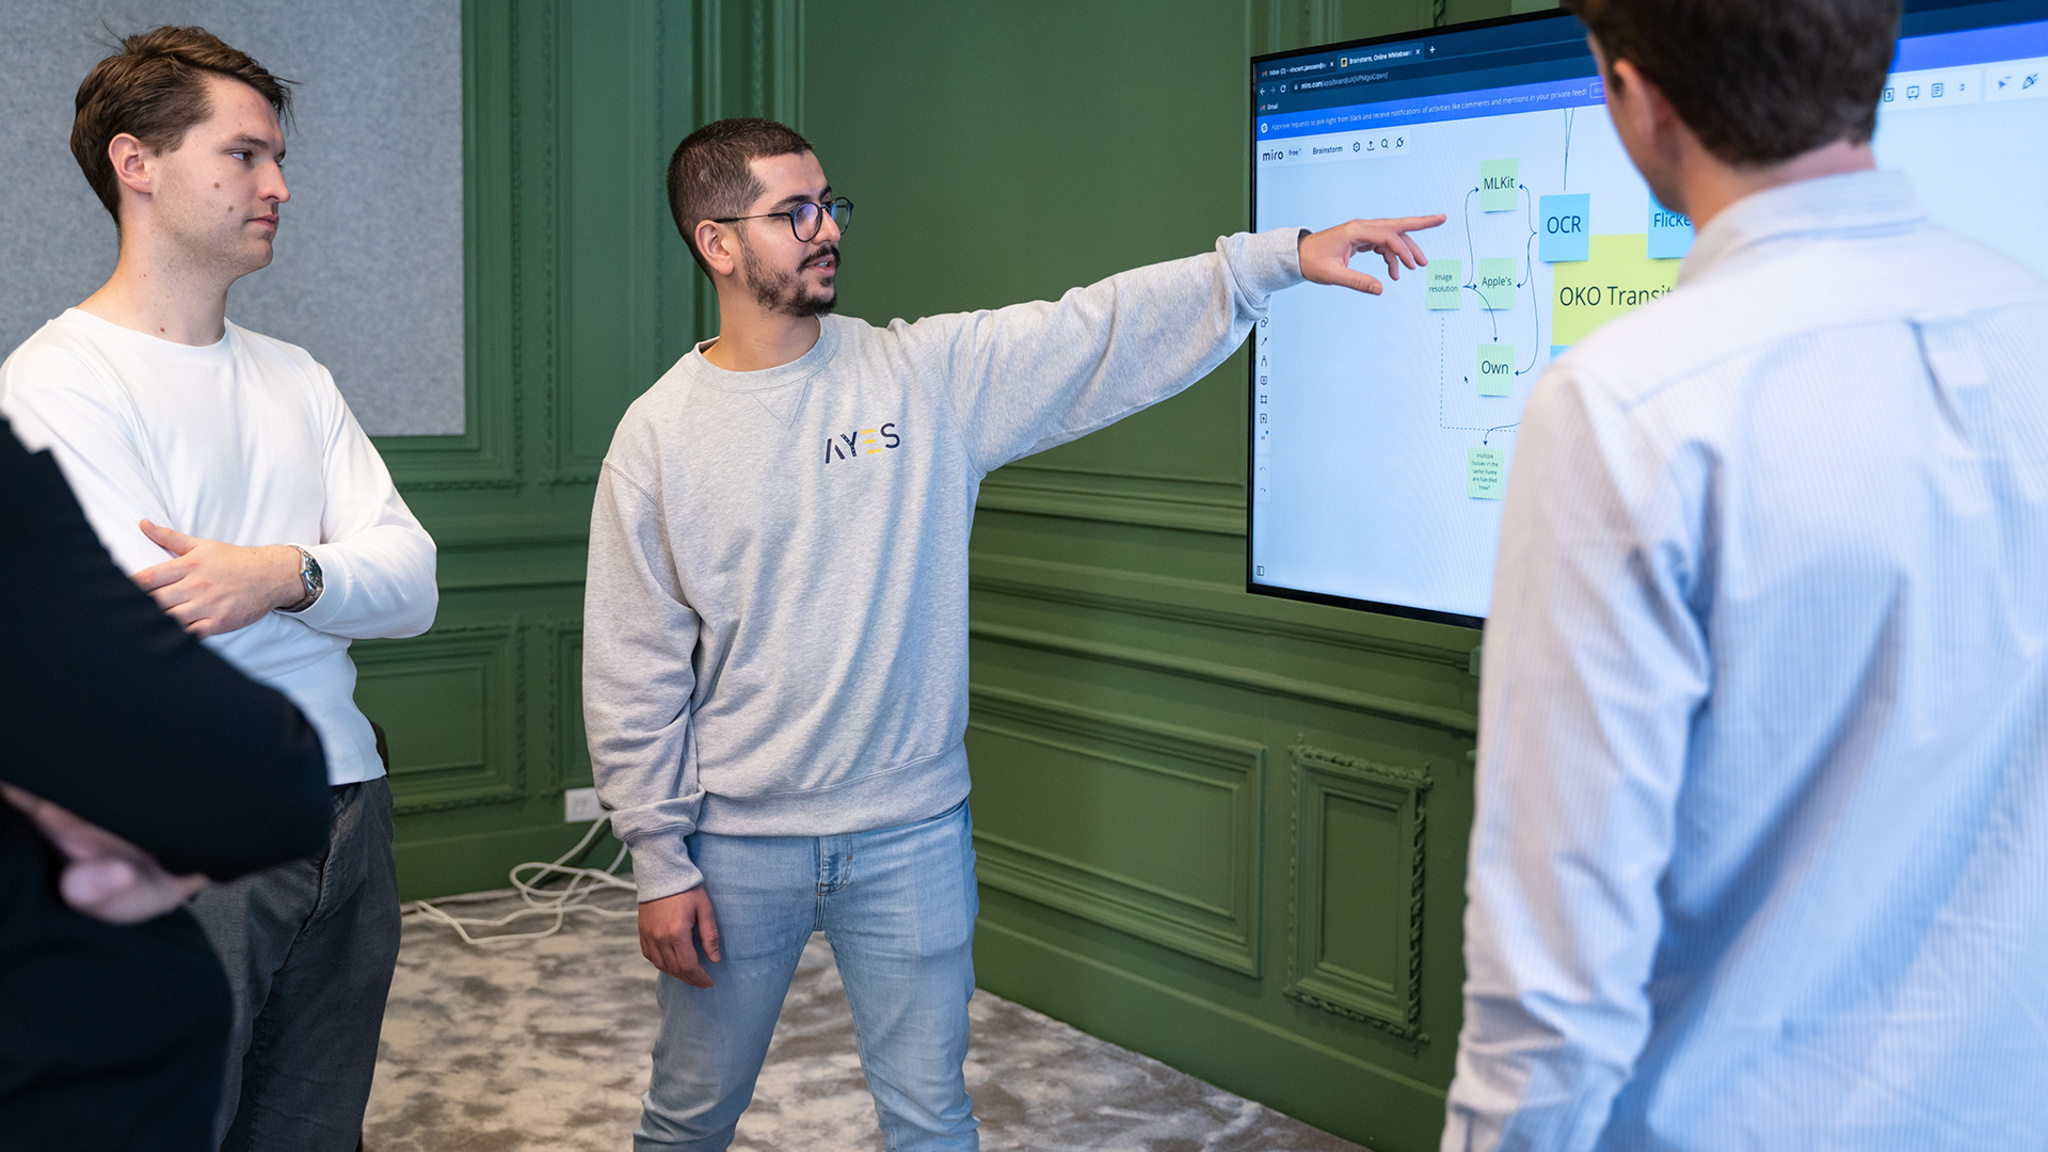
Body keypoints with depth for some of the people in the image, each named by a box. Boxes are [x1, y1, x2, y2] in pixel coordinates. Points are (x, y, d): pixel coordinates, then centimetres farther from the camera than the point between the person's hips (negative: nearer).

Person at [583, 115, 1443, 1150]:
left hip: (910, 833, 1)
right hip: (736, 844, -1)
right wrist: (660, 863, -5)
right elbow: (632, 674, -4)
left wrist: (1283, 254, -17)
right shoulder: (659, 434, -6)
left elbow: (1104, 331, -8)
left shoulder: (927, 373, -2)